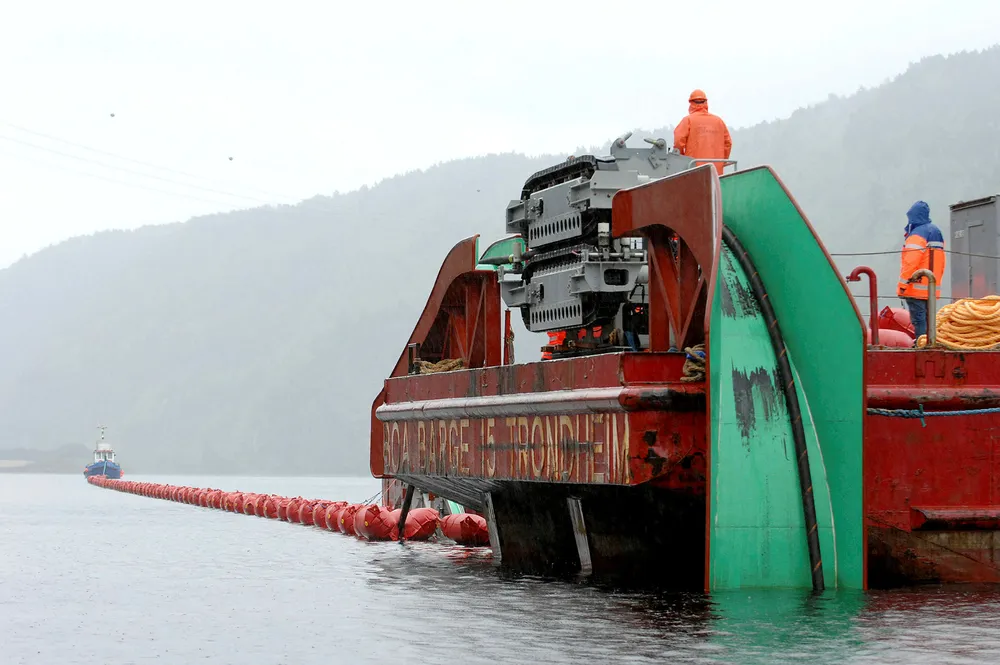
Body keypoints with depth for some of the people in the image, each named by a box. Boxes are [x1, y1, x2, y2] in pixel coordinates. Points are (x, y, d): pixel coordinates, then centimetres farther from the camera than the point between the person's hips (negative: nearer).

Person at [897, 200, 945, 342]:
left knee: (919, 320, -9)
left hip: (917, 289, -9)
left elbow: (910, 262, -20)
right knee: (927, 319, 13)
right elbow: (941, 262, 20)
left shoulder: (916, 235, -12)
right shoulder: (936, 232, 17)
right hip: (932, 288, 9)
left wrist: (903, 284, -16)